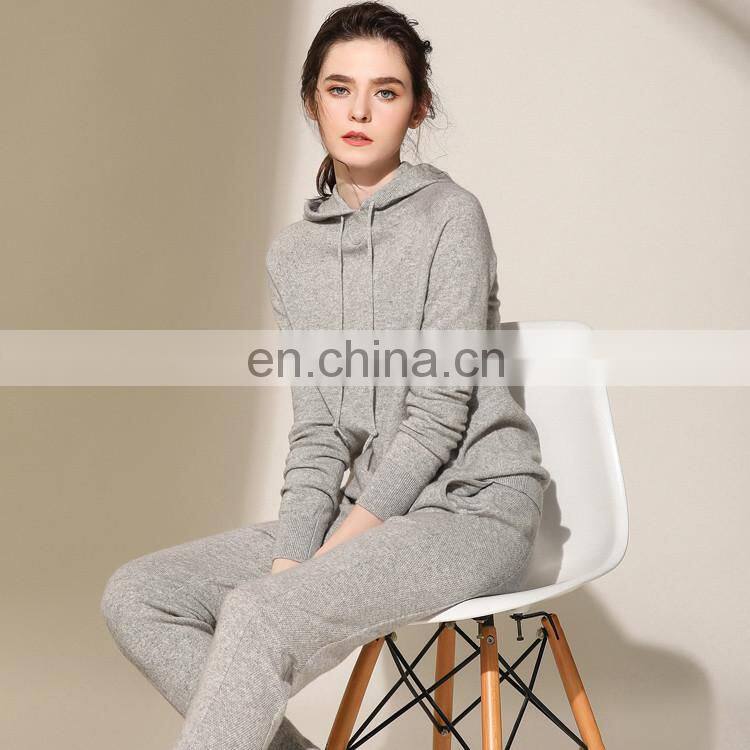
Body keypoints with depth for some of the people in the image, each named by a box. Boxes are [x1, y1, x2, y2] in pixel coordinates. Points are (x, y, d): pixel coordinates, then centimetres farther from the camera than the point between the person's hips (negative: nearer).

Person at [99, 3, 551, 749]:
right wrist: (287, 563, -10)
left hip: (471, 502, -6)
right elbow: (317, 434, 6)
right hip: (368, 511, 7)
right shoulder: (292, 253, 10)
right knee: (136, 595, -7)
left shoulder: (451, 217, -7)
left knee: (258, 616, -29)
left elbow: (439, 417, -13)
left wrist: (320, 568, -15)